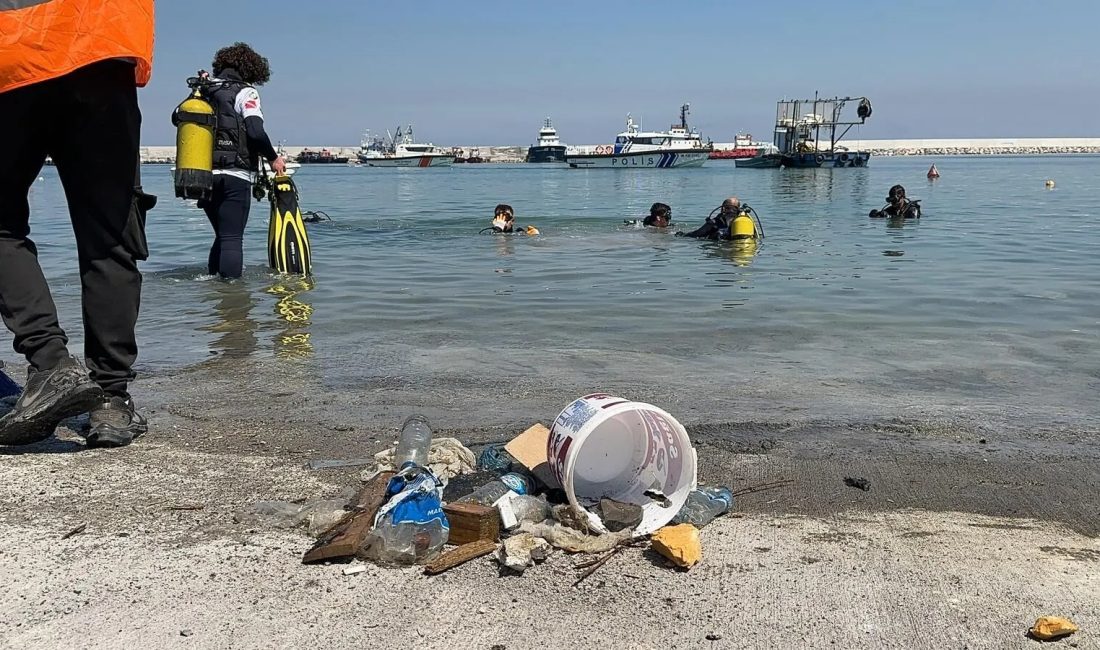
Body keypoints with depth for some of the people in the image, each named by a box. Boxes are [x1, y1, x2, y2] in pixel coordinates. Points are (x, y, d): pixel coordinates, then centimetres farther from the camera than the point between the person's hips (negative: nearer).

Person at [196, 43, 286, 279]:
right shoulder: (244, 92, -2)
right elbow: (256, 132, -15)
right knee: (232, 238, -6)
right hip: (234, 176, -6)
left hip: (204, 176, 6)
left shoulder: (203, 92, 17)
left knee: (222, 236, 19)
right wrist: (273, 158, -1)